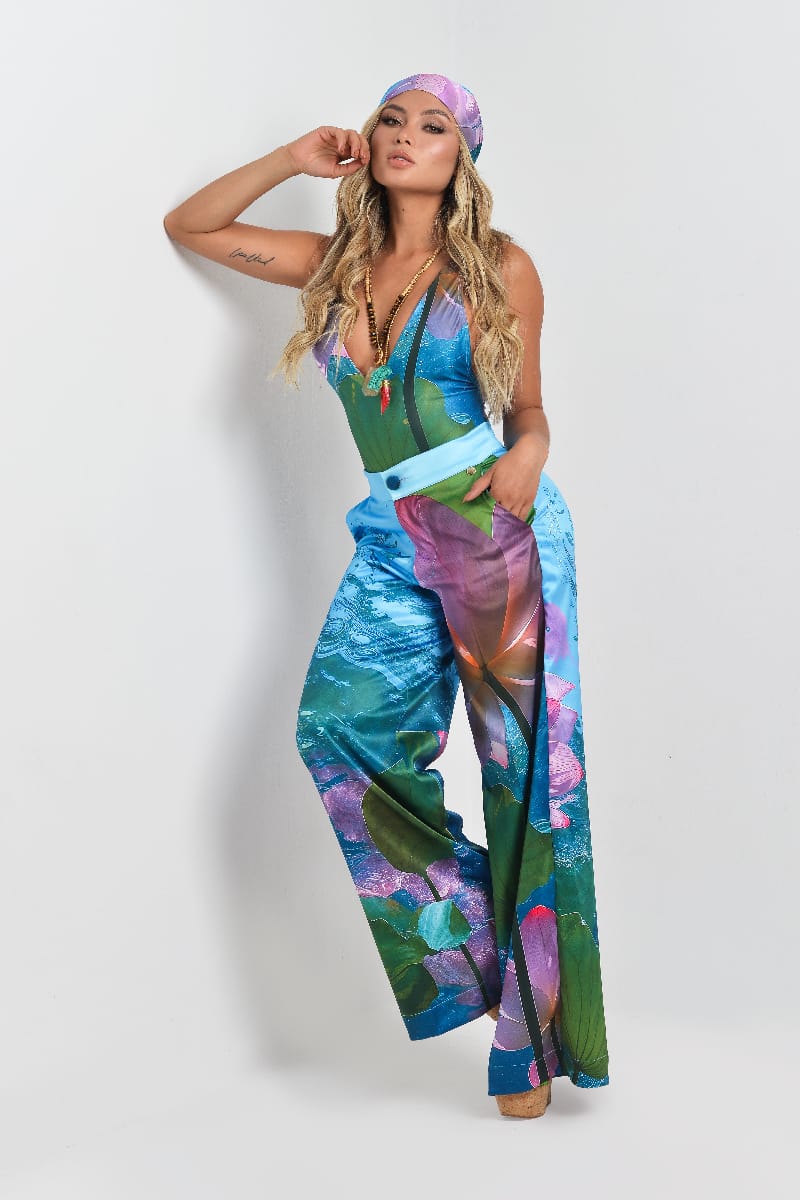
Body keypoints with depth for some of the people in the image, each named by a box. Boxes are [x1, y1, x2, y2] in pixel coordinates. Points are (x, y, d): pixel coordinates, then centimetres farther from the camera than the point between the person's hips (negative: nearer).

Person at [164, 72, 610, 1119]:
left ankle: (529, 1031, 7)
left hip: (497, 530, -4)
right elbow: (188, 225, 18)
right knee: (340, 728, -15)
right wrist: (295, 160, 8)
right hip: (393, 537, 4)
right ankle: (465, 945, 1)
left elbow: (526, 413, 6)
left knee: (525, 769, -2)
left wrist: (526, 461, -16)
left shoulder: (500, 269, 2)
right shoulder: (336, 263, 11)